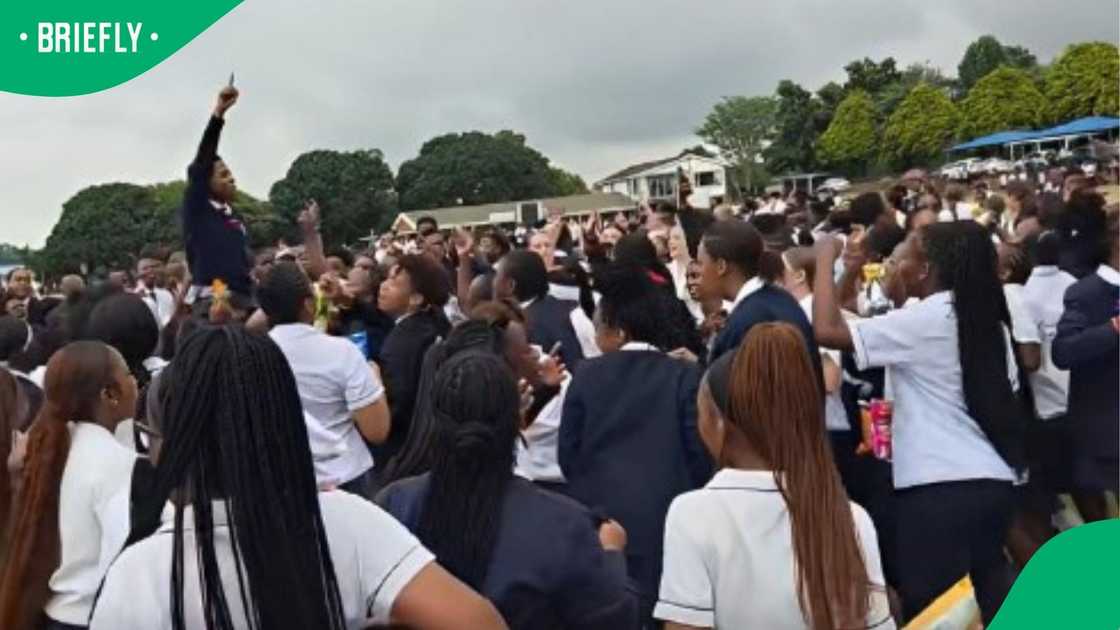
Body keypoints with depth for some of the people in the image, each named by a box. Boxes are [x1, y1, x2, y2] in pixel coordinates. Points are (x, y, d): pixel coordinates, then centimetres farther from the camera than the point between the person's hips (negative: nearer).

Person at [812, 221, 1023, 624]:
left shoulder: (925, 319, -13)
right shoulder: (988, 319, 10)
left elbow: (826, 330, -20)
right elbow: (1005, 396, 16)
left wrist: (824, 259, -7)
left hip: (940, 487, -8)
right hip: (993, 480, 8)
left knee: (930, 607, 2)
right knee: (988, 597, 17)